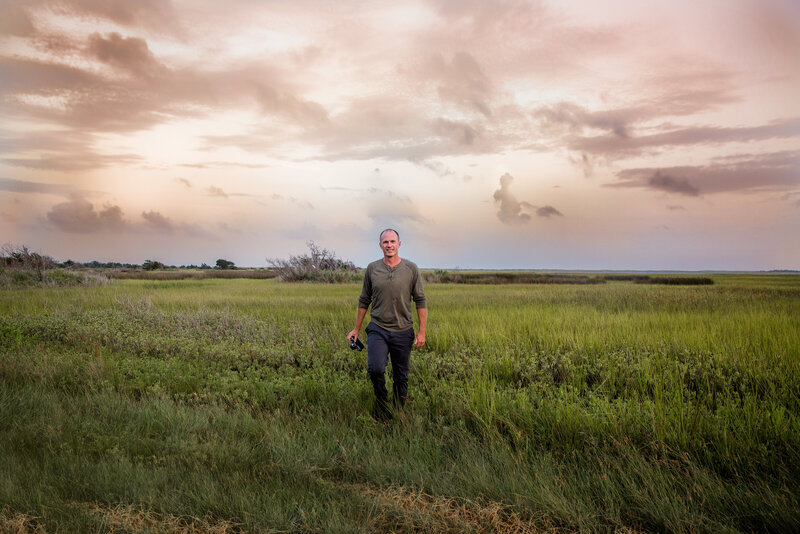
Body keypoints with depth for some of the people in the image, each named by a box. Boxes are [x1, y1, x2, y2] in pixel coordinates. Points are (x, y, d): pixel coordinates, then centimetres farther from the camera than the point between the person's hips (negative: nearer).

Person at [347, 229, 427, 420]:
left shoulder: (411, 269, 0)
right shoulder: (372, 269, 3)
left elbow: (420, 301, 2)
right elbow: (364, 301, 12)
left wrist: (422, 332, -4)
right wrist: (356, 329, 13)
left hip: (402, 332, 0)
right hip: (378, 329, 0)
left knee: (401, 377, 8)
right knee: (375, 368, -21)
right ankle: (381, 400, 6)